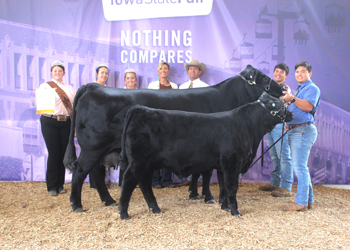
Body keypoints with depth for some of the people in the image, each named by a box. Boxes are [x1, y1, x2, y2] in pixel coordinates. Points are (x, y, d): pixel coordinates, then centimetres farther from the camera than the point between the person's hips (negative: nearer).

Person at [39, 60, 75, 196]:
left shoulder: (69, 88, 17)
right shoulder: (45, 86, 8)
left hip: (66, 122, 3)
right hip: (49, 122, -3)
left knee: (63, 153, 3)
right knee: (54, 153, -6)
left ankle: (60, 185, 14)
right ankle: (52, 186, 5)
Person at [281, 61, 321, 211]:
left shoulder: (312, 88, -4)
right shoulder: (299, 90, 26)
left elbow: (308, 106, -22)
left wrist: (292, 99, -27)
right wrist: (288, 124, 17)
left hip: (303, 130, -10)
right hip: (294, 131, 10)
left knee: (299, 166, -13)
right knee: (299, 166, 13)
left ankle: (301, 203, -11)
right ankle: (308, 199, 21)